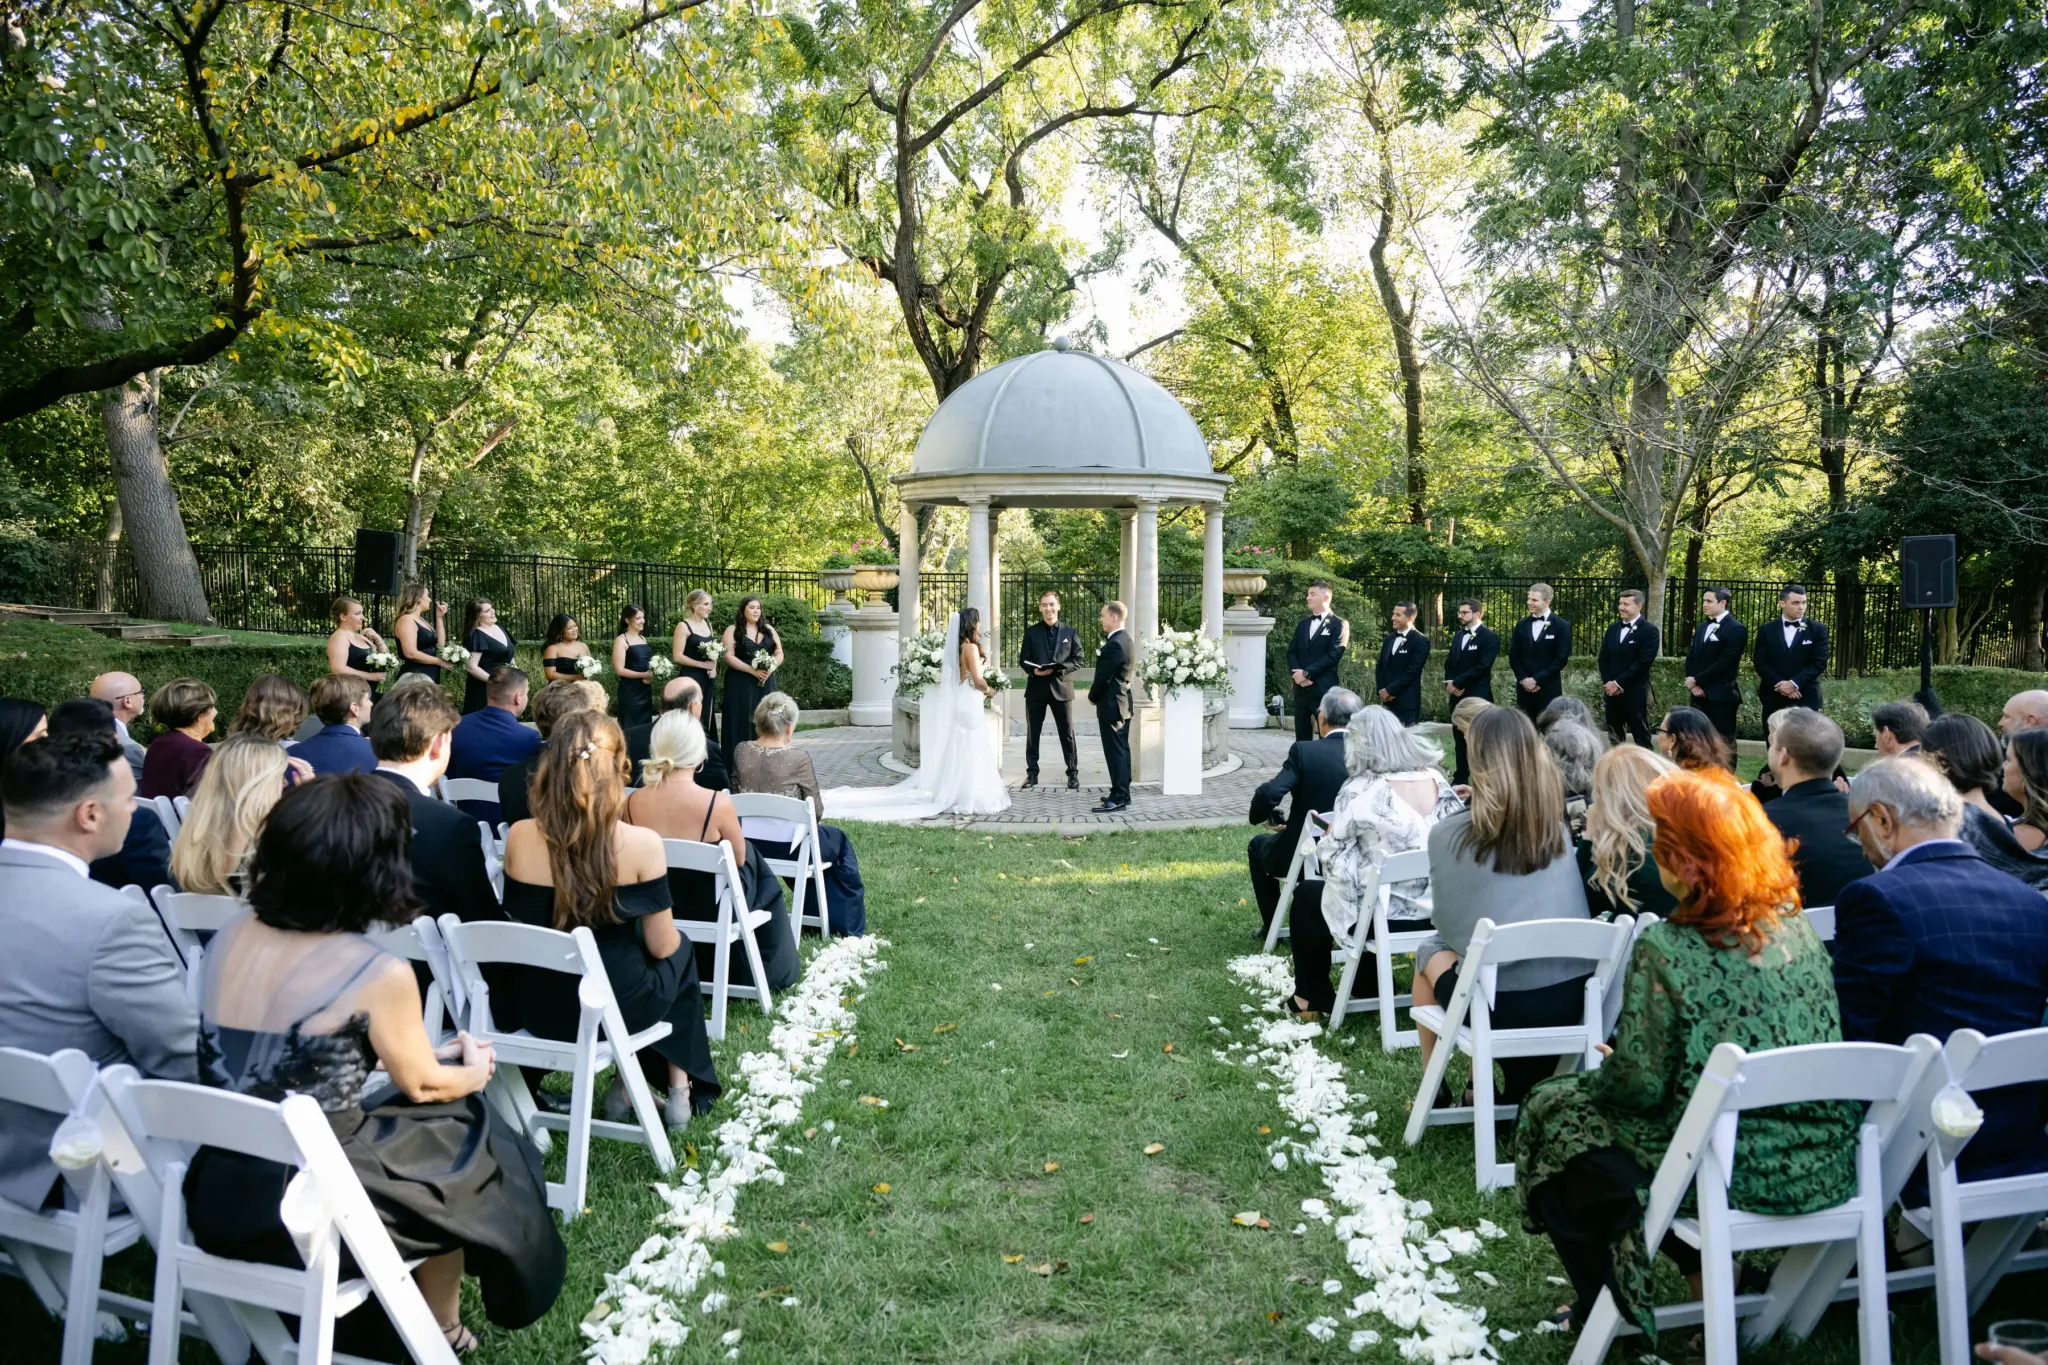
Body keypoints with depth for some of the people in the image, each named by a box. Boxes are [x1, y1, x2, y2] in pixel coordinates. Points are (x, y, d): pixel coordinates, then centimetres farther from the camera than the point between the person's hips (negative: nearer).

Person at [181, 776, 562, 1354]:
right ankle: (441, 1333, 39)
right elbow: (422, 1085, -1)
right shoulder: (380, 973, -19)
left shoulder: (232, 936, -1)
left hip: (215, 1197, 6)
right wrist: (477, 1069, 21)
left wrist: (435, 1055, 20)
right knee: (461, 1139, 20)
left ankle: (371, 1313, 42)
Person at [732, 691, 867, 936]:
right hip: (788, 847, -5)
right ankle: (850, 924, 35)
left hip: (749, 844, 5)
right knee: (838, 840, 26)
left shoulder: (741, 752, -5)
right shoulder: (798, 759, -18)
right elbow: (816, 812, -10)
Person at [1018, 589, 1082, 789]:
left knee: (1067, 733, 2)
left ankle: (1073, 773, 10)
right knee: (1032, 733, 6)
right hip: (1036, 688, 1)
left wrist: (1058, 668, -16)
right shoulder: (1031, 632, 5)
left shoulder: (1070, 632, 5)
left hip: (1061, 687, -1)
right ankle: (1032, 773, 15)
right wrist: (1034, 670, -17)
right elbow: (1023, 660, 4)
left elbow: (1078, 660, 1)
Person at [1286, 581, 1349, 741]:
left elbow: (1333, 655, -12)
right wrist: (1296, 673, -8)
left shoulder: (1339, 624, -2)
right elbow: (1291, 652, 11)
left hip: (1324, 688, -6)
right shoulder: (1302, 624, 17)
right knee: (1302, 735, 8)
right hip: (1301, 687, 6)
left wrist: (1307, 673, -15)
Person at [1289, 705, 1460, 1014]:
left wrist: (1326, 842, 10)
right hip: (1438, 907, 6)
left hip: (1386, 914, -6)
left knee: (1306, 897, 21)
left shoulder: (1359, 790, -17)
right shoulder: (1437, 779, -2)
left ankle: (1313, 999, 31)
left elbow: (1335, 861, -13)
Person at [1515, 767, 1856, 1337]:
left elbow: (1640, 1084, -17)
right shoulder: (1799, 930, 1)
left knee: (1552, 1110, 15)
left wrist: (1605, 1069, 8)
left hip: (1735, 1174, -7)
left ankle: (1604, 1303, 27)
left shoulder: (1662, 950, -20)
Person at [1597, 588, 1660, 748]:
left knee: (1641, 737, 1)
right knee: (1614, 736, 10)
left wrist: (1618, 683, -15)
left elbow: (1643, 662, -14)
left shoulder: (1649, 630, -6)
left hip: (1635, 693, -6)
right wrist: (1608, 683, -3)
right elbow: (1603, 658, 11)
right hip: (1612, 691, 6)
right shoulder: (1613, 628, 13)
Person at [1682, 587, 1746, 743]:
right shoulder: (1701, 627, 17)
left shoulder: (1736, 629, -7)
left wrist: (1696, 680, -11)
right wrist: (1693, 684, -3)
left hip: (1721, 696, -7)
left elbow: (1725, 662, -15)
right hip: (1699, 695, 7)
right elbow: (1691, 658, 14)